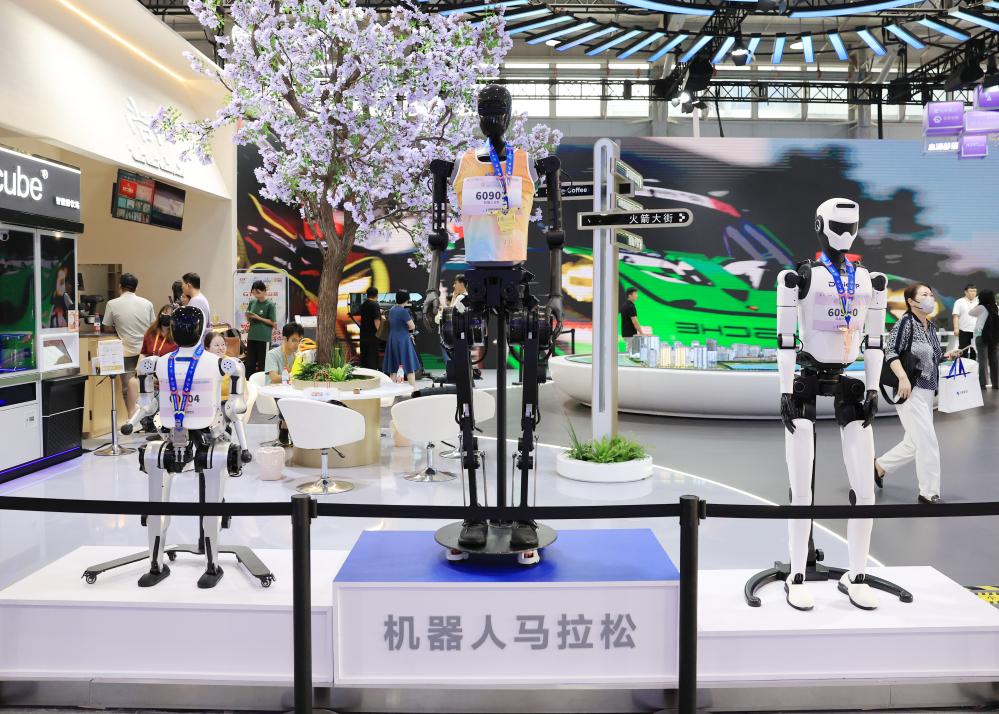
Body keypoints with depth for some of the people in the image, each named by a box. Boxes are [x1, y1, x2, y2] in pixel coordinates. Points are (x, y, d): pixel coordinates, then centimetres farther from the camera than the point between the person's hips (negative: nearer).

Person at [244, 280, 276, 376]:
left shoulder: (270, 305, -6)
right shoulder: (252, 303, 9)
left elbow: (273, 323, -7)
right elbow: (248, 320, 17)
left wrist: (259, 318, -13)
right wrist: (248, 316, -6)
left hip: (264, 338, -5)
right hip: (252, 337, 5)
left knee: (262, 365, 2)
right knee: (250, 364, 6)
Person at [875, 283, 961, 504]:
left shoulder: (930, 326, 13)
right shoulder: (906, 322, -11)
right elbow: (890, 351, -18)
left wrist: (947, 355, 4)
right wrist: (903, 378, -29)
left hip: (927, 391, 9)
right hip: (910, 391, -9)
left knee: (915, 442, 16)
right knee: (928, 442, -7)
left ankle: (880, 465, 34)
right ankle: (929, 493, 3)